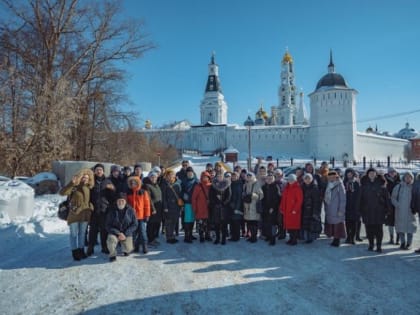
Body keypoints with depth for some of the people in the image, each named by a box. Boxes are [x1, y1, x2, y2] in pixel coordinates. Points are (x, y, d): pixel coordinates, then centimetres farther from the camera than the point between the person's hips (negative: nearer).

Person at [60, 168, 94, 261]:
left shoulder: (88, 187, 4)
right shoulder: (74, 187, -13)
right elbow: (62, 192, -28)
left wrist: (90, 208, 8)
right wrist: (71, 183, -37)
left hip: (85, 214, 5)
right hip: (74, 214, -5)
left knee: (82, 233, 14)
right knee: (74, 234, 5)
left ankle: (81, 250, 25)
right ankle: (75, 252, 14)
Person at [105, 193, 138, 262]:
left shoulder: (130, 210, -6)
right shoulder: (112, 210, -7)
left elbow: (134, 224, -4)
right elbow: (108, 226, -6)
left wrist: (125, 234, -15)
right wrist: (118, 233, -19)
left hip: (127, 234, 1)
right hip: (115, 232, -1)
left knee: (128, 249, -15)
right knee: (111, 239, -32)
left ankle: (126, 249, 26)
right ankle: (112, 254, -2)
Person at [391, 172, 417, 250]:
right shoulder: (398, 187, 3)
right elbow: (393, 197, 5)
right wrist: (397, 205, -8)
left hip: (410, 211, -1)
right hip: (400, 211, 1)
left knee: (410, 226, 2)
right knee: (400, 227, 7)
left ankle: (409, 243, 15)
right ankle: (403, 243, 21)